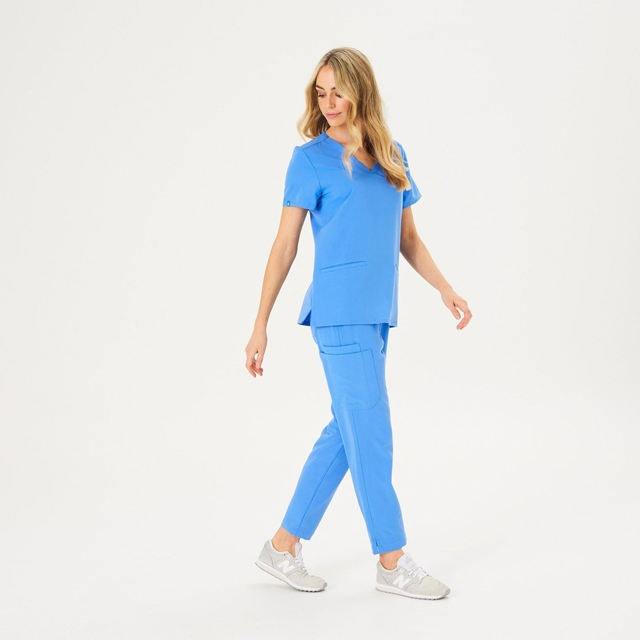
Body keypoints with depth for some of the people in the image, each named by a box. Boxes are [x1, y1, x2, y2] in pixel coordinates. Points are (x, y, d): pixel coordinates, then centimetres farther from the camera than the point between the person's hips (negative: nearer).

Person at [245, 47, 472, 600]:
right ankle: (393, 562, 12)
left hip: (376, 313, 6)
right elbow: (285, 245, -1)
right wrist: (260, 325, -3)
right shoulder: (311, 158, -1)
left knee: (347, 433, 10)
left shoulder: (393, 156, 14)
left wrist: (445, 289, 8)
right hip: (340, 312, -6)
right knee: (370, 437, -2)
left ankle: (283, 546, 22)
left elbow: (407, 237, 19)